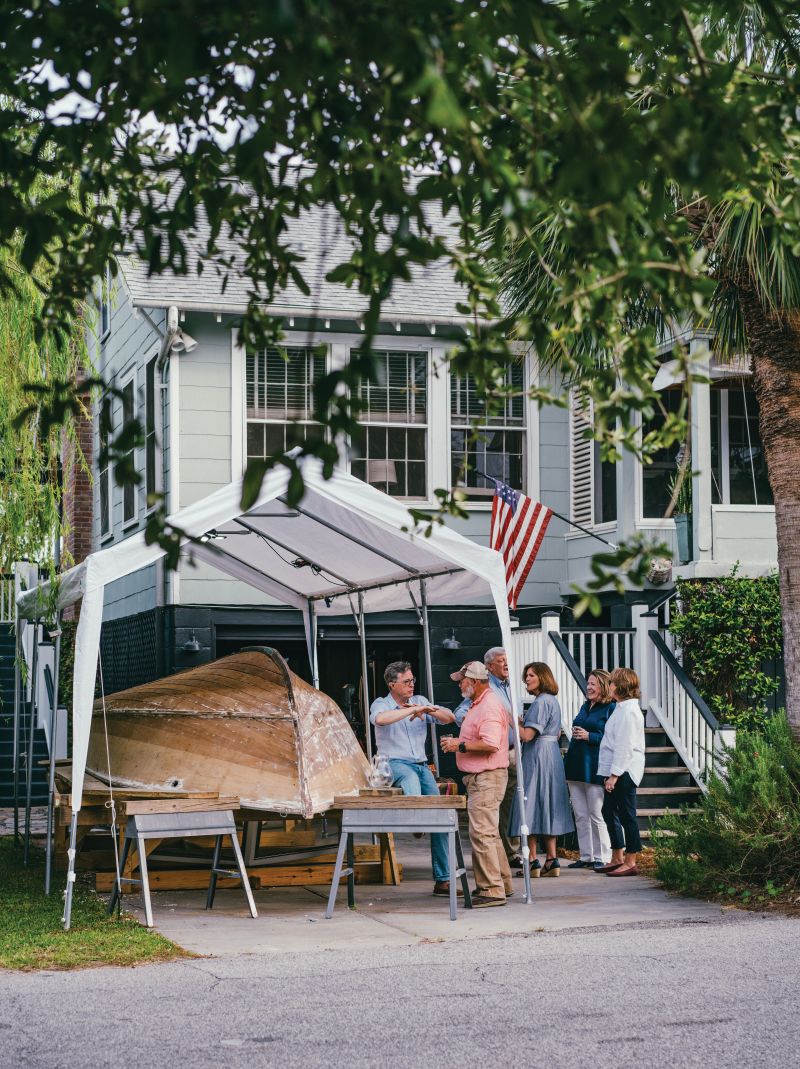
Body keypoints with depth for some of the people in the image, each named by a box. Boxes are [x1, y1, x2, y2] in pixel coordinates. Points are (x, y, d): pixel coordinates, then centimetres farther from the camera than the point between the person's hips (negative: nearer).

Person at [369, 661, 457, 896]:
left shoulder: (419, 701, 16)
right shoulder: (381, 704, 1)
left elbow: (450, 718, 12)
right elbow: (380, 719, -25)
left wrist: (430, 710, -7)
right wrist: (412, 710, -22)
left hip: (421, 765, 3)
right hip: (395, 764, -3)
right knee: (411, 777, -40)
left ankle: (442, 880, 1)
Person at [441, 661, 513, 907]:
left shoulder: (490, 706, -17)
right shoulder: (477, 705, 18)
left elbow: (490, 744, -27)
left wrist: (461, 745, -18)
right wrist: (457, 743, 14)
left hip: (488, 777, -11)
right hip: (479, 778, 11)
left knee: (482, 833, -12)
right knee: (489, 833, 17)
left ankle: (492, 890, -11)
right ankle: (502, 884, 25)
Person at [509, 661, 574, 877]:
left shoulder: (540, 702, -14)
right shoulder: (553, 700, 15)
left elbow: (527, 736, -20)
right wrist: (525, 721, 24)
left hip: (537, 755, -10)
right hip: (552, 753, 10)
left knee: (531, 804, -6)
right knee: (547, 806, 10)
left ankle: (532, 862, -6)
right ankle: (551, 861, 10)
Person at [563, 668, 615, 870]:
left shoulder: (610, 708, -8)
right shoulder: (585, 706, 17)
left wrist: (588, 736, -17)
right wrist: (575, 733, 9)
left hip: (594, 768, -8)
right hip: (576, 765, 8)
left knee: (596, 814, -3)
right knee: (580, 815, 9)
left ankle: (602, 857, 6)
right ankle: (586, 856, 15)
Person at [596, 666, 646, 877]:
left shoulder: (628, 711, -16)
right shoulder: (622, 708, 16)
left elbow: (624, 747, -20)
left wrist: (614, 775, -21)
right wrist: (610, 774, 18)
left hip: (624, 772, -11)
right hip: (616, 771, 11)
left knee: (627, 815, -4)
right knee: (609, 811, 16)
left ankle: (630, 862, 2)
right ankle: (617, 858, 24)